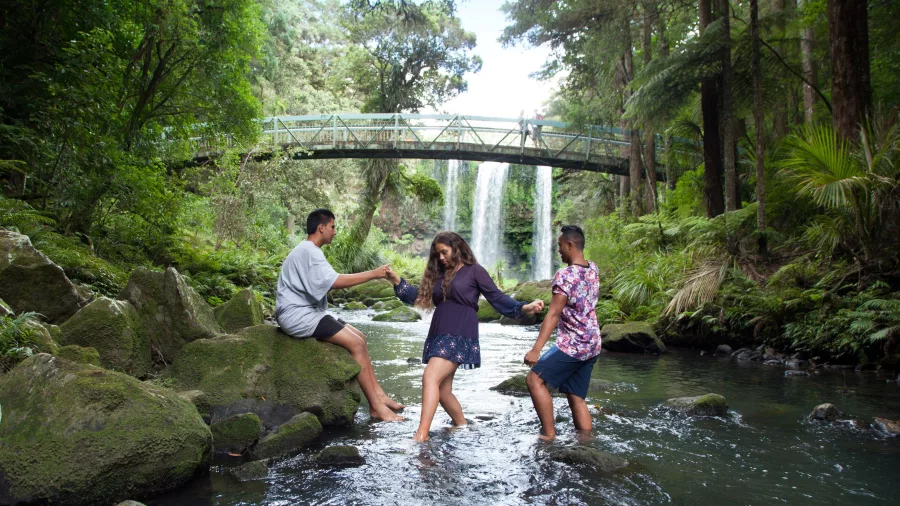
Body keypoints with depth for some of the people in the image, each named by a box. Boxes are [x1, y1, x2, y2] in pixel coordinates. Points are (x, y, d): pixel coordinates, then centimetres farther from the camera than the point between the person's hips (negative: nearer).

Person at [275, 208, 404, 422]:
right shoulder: (308, 251, -16)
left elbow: (327, 282, 16)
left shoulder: (309, 251, 18)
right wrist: (373, 274, -20)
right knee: (355, 343, -17)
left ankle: (378, 394, 5)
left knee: (359, 337, 7)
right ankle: (375, 406, -14)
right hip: (299, 315, -11)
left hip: (308, 312, 11)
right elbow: (334, 281, -25)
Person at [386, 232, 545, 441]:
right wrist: (396, 280, 13)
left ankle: (421, 436, -26)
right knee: (443, 390, 7)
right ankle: (462, 426, 27)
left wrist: (524, 307, -13)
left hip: (460, 336, -7)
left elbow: (497, 297, -1)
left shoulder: (474, 270, 1)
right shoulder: (439, 274, 19)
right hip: (438, 336, 7)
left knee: (430, 378, -22)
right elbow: (419, 296, 21)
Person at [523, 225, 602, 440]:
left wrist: (536, 349, -23)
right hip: (592, 345, 8)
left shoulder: (565, 275, -16)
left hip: (571, 345, -8)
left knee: (535, 379, -3)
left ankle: (549, 434, -5)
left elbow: (553, 314, -21)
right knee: (576, 397, 11)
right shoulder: (593, 269, 8)